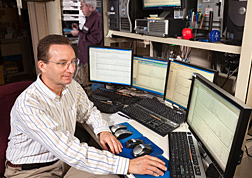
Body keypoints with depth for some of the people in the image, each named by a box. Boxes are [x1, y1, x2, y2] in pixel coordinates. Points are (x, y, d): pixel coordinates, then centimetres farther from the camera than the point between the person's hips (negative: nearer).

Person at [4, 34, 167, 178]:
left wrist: (102, 130, -8)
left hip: (65, 160, 6)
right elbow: (68, 150, -35)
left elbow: (89, 111, 14)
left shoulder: (72, 86, -5)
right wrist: (128, 165, -37)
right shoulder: (27, 105, -28)